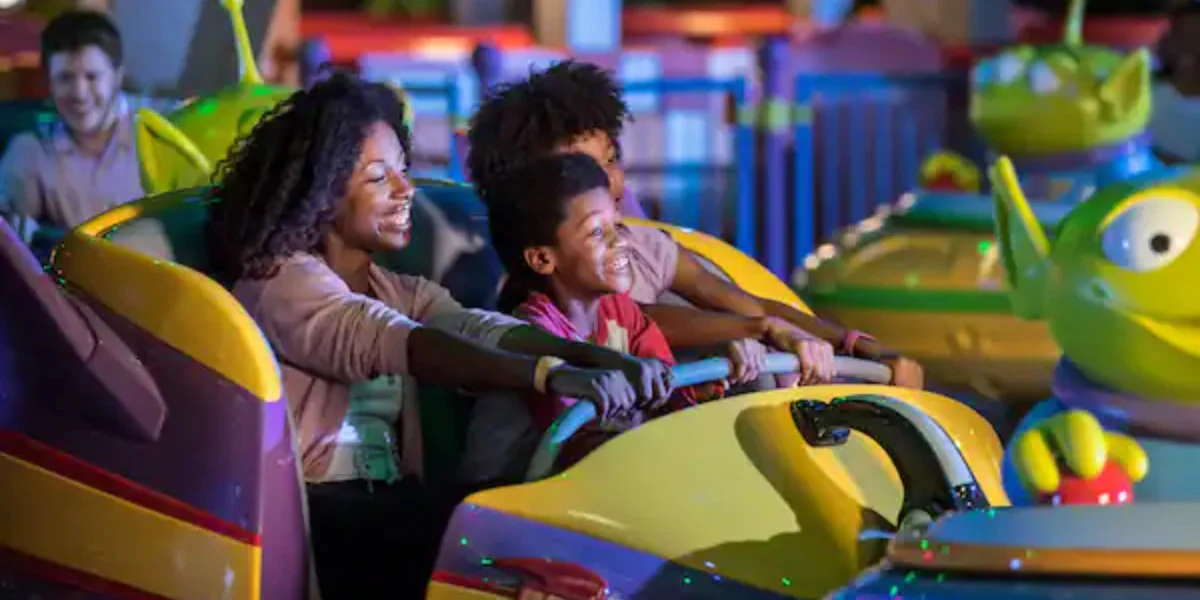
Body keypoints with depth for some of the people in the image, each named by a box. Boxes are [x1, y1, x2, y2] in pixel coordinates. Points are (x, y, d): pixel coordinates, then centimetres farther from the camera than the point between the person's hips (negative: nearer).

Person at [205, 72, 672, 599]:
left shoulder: (399, 292, 19)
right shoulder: (282, 281, -6)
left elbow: (480, 330, -1)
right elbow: (393, 344, -24)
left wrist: (605, 360, -21)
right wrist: (551, 374, -36)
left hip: (387, 506, 7)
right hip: (311, 515, -7)